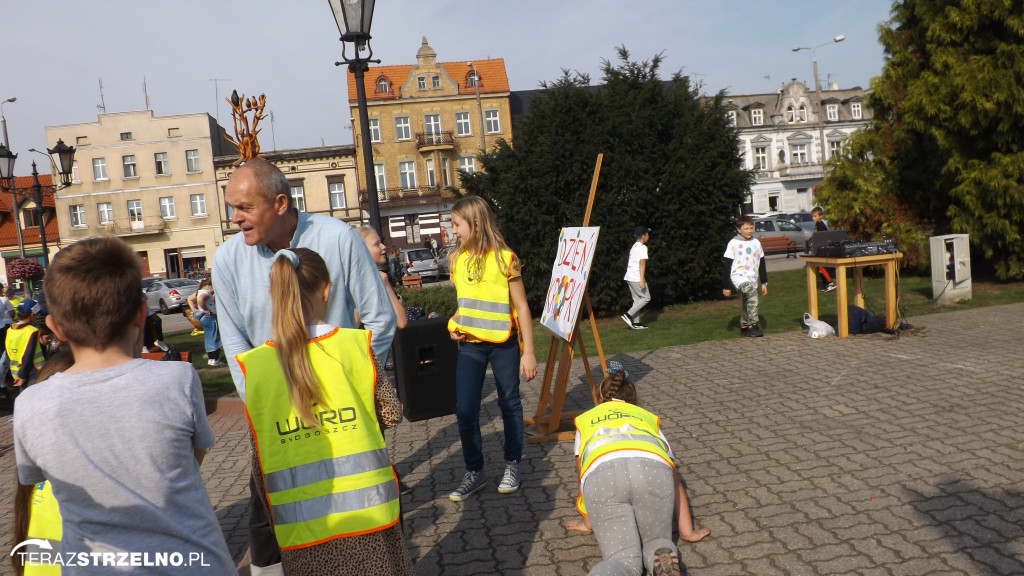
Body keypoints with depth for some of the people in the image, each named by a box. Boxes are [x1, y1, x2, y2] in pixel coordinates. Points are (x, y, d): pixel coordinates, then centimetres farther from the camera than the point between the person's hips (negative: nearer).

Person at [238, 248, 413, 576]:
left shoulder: (254, 366, -5)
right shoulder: (355, 344, -9)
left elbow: (257, 458, 2)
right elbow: (392, 414, 0)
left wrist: (271, 515, 15)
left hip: (302, 529, 1)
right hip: (368, 513, -1)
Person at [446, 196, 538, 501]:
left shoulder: (504, 258, -10)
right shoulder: (457, 259, 6)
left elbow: (521, 307, -7)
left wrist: (528, 352, -9)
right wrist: (453, 326, -1)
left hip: (502, 342, -4)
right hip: (469, 344, 4)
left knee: (509, 403, 11)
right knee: (465, 410, -1)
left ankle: (512, 466, 27)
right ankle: (474, 472, 16)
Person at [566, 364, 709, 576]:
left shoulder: (585, 419, 38)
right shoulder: (649, 418, 38)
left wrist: (587, 522, 46)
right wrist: (687, 532, 33)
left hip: (602, 473, -1)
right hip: (653, 468, 1)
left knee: (623, 558, 3)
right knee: (656, 542, 22)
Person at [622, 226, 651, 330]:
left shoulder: (634, 247, 17)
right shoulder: (642, 247, -10)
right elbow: (642, 264, -16)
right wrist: (642, 280, -20)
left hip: (629, 277, 9)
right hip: (636, 277, -9)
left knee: (637, 299, 12)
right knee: (646, 297, -1)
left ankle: (635, 323, 10)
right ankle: (628, 315, -8)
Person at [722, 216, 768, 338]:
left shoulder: (756, 243, 13)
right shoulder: (734, 243, -4)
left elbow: (762, 264, 20)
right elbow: (726, 265, -3)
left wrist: (764, 282, 17)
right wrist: (726, 286, -5)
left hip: (752, 278, 6)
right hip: (738, 276, -6)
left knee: (748, 305, 8)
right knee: (752, 293, -30)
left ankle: (744, 327, 28)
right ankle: (753, 326, -29)